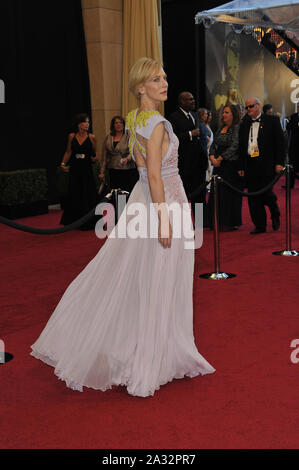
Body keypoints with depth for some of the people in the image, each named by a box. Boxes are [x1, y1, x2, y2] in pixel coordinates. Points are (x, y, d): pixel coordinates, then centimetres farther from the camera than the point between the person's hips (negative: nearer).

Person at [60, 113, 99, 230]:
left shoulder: (92, 137, 0)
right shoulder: (71, 136, 3)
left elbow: (95, 153, 9)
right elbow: (68, 152, 11)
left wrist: (95, 158, -12)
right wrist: (63, 163, -2)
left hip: (86, 169, -1)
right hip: (74, 169, 1)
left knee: (88, 195, -1)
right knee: (74, 195, 7)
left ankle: (87, 223, 11)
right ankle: (72, 221, 20)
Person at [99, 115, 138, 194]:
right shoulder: (108, 138, 12)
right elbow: (104, 157, 14)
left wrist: (127, 159, -29)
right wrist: (102, 172, 9)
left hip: (128, 170, -3)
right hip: (113, 172, 3)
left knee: (129, 192, -11)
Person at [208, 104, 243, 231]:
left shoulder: (237, 128, -8)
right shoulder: (220, 129, 15)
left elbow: (234, 146, -16)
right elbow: (213, 145, 13)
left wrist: (220, 158, -15)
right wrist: (212, 157, -5)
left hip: (232, 165, -7)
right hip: (219, 165, 7)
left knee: (229, 193, -2)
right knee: (216, 193, 7)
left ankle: (231, 223, 8)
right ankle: (220, 222, 17)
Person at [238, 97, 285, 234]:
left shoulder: (272, 120, 2)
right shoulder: (244, 125, 15)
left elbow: (280, 143, -2)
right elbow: (241, 147, 16)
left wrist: (279, 163, -9)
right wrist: (241, 167, 10)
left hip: (267, 164, -4)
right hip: (250, 165, 5)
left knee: (266, 193, -9)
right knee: (253, 197, 3)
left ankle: (275, 215, 21)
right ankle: (259, 225, 11)